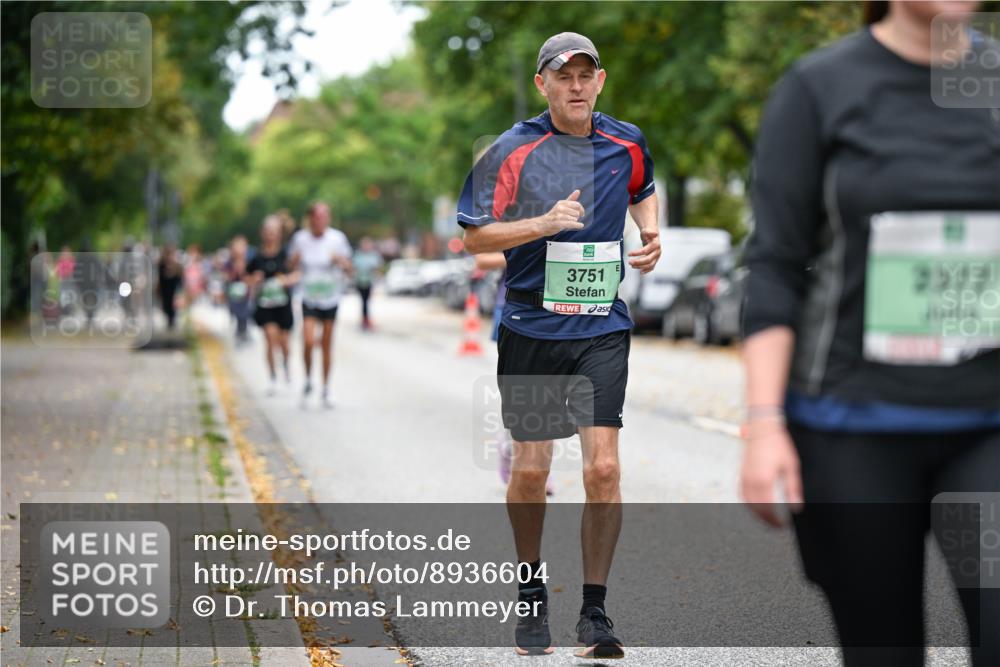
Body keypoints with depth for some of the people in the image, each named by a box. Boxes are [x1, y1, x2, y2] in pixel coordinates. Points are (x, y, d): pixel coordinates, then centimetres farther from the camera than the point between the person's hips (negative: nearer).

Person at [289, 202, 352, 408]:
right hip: (309, 299, 0)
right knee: (308, 342, -15)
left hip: (331, 298, 0)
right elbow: (293, 266, 9)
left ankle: (325, 391, 17)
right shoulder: (300, 238, -3)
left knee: (327, 345, 5)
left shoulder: (337, 238, -6)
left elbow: (348, 268, 1)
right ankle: (308, 381, 10)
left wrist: (341, 261, -21)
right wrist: (295, 259, -13)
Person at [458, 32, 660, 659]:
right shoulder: (514, 150, -6)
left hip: (604, 330, 2)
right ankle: (532, 597, 27)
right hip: (532, 328, -2)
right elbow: (474, 235, -6)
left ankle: (594, 610, 3)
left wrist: (651, 237, 9)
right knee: (531, 470, 5)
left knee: (604, 467, -8)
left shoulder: (627, 143, 6)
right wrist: (546, 223, -19)